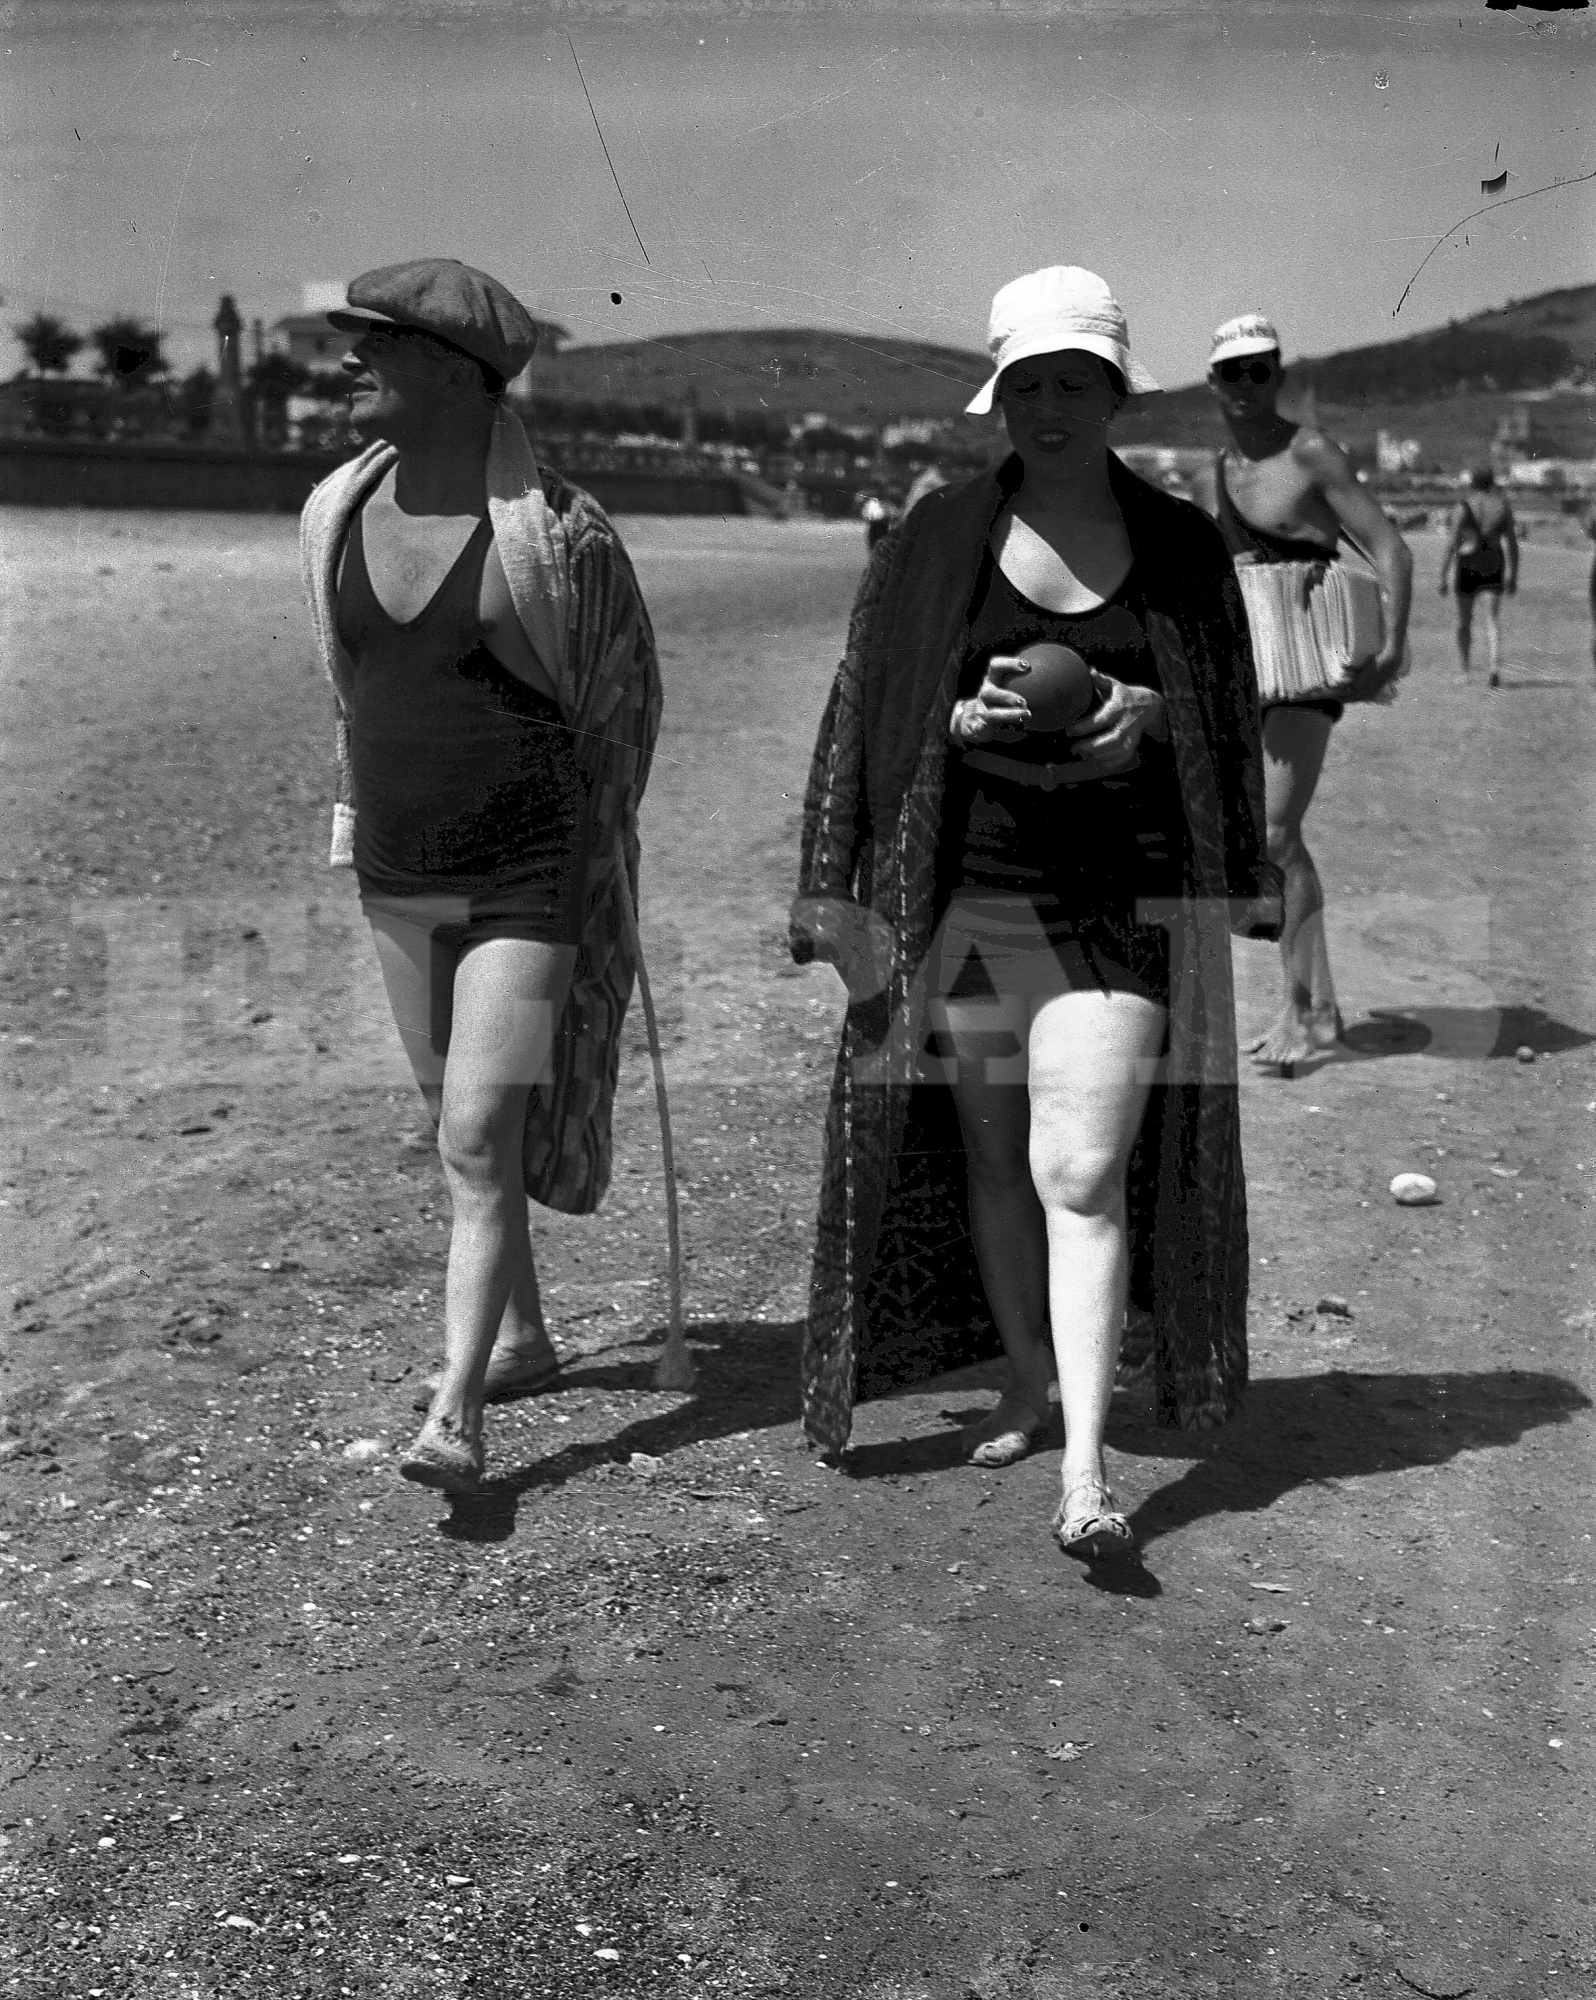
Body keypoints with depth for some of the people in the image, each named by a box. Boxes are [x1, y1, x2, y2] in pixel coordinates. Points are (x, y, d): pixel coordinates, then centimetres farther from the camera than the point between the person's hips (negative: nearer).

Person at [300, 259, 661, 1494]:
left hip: (524, 881, -6)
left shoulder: (558, 533, -17)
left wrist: (599, 859, 4)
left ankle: (454, 1417, -6)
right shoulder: (337, 515, -1)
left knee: (480, 1141, -12)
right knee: (459, 1125, 17)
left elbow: (627, 698, -3)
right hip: (396, 878, 6)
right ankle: (522, 1338, 35)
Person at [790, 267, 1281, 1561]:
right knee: (989, 1154, 12)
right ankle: (1026, 1385, 33)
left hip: (1124, 903, -1)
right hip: (966, 892, 2)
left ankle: (1086, 1470, -9)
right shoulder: (943, 536, 3)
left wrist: (1147, 716, -7)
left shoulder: (1182, 546, 5)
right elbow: (868, 708, 6)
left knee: (1082, 1173, -11)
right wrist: (963, 722, -13)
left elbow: (1231, 722, 13)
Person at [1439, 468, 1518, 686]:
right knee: (1492, 619, -1)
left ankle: (1464, 669, 23)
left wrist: (1443, 576, -5)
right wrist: (1513, 575, 10)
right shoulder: (1502, 506, 1)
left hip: (1467, 565, -2)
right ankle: (1495, 668, -20)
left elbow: (1452, 543, -9)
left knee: (1464, 620, 13)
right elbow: (1512, 543, 2)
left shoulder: (1463, 508, -7)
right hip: (1494, 565, 2)